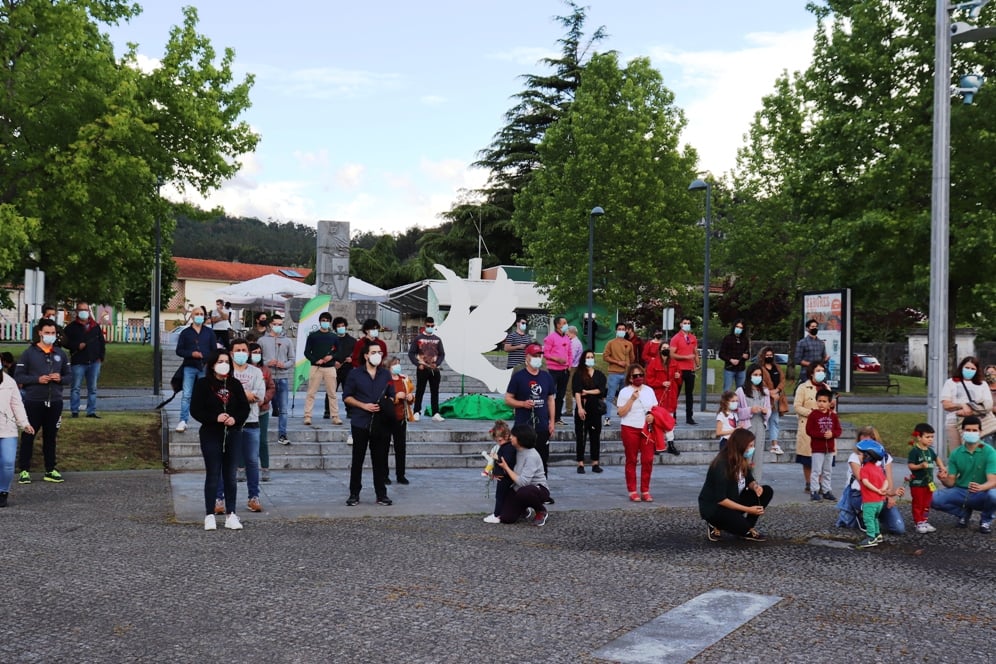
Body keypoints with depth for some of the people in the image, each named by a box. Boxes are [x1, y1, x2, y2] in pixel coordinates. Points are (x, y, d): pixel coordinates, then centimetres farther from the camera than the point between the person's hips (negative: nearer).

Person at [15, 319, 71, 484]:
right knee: (28, 435, 2)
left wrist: (60, 378, -9)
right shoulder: (29, 353, -2)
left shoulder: (61, 353, 8)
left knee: (51, 437, 10)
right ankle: (24, 470, 9)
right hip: (33, 402, -3)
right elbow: (18, 377, -5)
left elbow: (68, 376, 13)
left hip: (55, 402, 3)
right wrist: (37, 379, -18)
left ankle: (50, 470, 17)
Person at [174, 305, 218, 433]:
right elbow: (179, 350, 4)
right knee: (186, 395, -6)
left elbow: (214, 350, 8)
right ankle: (183, 421, -6)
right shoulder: (185, 332, 7)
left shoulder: (209, 332, 10)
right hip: (189, 367, -1)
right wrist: (191, 354, -12)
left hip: (205, 368, 1)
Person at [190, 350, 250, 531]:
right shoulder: (203, 384, -3)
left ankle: (231, 514, 12)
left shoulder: (235, 384, 7)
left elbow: (245, 407, 9)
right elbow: (195, 409, -7)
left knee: (230, 476, 7)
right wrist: (215, 418, -18)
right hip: (211, 435, -3)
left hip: (232, 434, 3)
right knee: (213, 475, -1)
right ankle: (209, 516, 6)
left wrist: (236, 419, -11)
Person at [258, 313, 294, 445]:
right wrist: (266, 363, -12)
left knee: (283, 409, -2)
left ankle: (282, 435, -1)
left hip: (283, 378, 1)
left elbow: (292, 359, 9)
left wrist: (284, 365, -10)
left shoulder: (287, 341, 10)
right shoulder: (262, 340, 6)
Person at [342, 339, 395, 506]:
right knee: (357, 460, 3)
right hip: (360, 423, -2)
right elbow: (346, 397, 1)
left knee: (380, 460, 3)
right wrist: (364, 406, -11)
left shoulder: (386, 374, 11)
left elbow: (391, 396, 15)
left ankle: (381, 494, 10)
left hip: (381, 423, 2)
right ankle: (354, 494, 10)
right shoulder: (355, 374, 2)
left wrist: (386, 404, -8)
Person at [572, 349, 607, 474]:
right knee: (580, 436, -1)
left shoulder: (599, 375, 11)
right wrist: (580, 408, -19)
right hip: (582, 408, -3)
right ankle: (580, 464, 2)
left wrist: (587, 392, -8)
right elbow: (577, 392, -10)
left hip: (596, 408, 3)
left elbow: (601, 390, -1)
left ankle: (595, 464, 9)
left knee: (595, 435, 4)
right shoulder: (578, 374, 0)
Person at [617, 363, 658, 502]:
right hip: (630, 428, -3)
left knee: (648, 460, -2)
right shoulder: (625, 391, -1)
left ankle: (645, 491, 7)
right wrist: (632, 399, -16)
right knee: (631, 460, 3)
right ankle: (632, 491, 9)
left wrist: (653, 415, -6)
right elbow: (621, 413, -7)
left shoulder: (649, 390, 11)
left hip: (647, 429, 3)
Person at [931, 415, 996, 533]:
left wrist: (980, 488, -45)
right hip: (961, 492, 3)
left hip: (981, 494, -3)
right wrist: (944, 480, -27)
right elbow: (951, 483, -2)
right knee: (934, 499, -22)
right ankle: (964, 512, 9)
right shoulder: (955, 453, -2)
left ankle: (986, 519, -2)